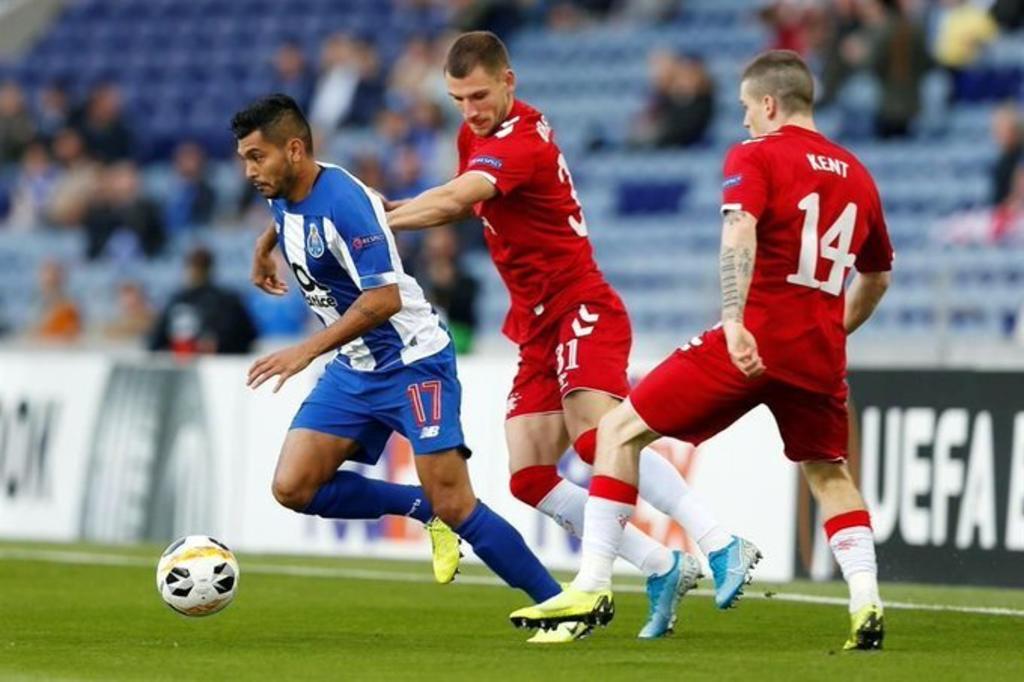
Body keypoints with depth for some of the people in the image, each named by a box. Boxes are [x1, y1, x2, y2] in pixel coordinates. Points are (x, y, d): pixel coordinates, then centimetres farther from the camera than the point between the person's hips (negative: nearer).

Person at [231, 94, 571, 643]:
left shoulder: (341, 202, -25)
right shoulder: (283, 196, 2)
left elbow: (384, 298, -33)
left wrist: (307, 350, -36)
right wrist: (263, 252, 41)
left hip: (413, 364, -8)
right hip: (354, 370, 9)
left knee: (453, 507, -14)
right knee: (293, 488, -6)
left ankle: (559, 604, -2)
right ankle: (424, 510, 11)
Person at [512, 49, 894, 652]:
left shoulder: (755, 156, 0)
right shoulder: (857, 175, 17)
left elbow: (740, 232, -20)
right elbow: (878, 277, 29)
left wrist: (735, 320, -29)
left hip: (752, 344, -5)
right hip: (820, 355, 5)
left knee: (621, 431, 4)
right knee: (830, 474, 26)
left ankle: (594, 587, -3)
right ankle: (866, 605, 9)